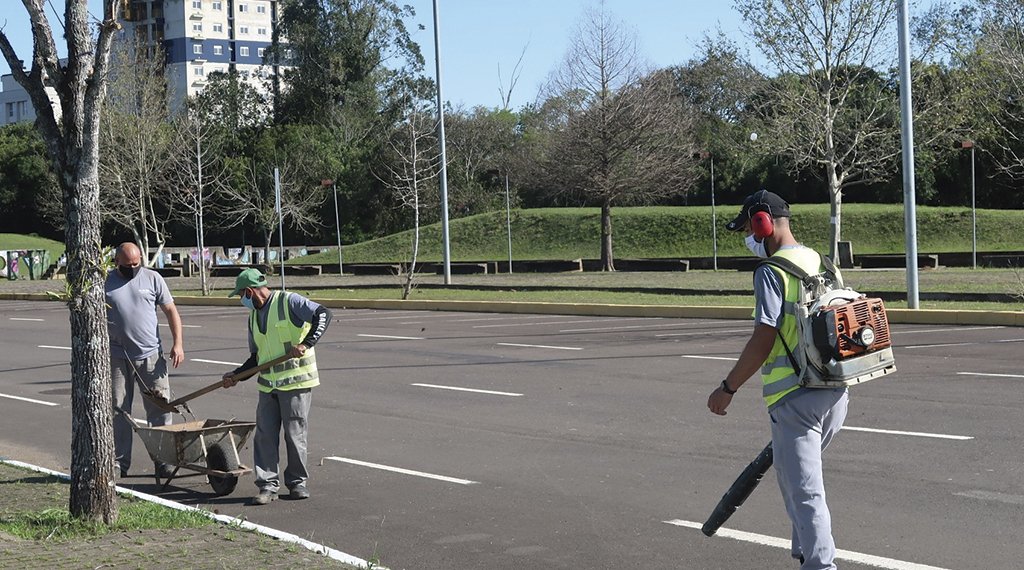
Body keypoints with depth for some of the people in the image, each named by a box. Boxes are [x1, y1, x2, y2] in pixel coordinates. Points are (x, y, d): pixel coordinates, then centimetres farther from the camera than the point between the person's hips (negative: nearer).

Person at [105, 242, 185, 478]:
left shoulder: (152, 278, 4)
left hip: (151, 356, 0)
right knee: (118, 412, 5)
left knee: (160, 410, -1)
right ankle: (119, 463, 13)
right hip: (118, 358, 0)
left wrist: (177, 344, -4)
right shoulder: (105, 282, 3)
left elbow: (171, 311, 6)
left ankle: (163, 461, 6)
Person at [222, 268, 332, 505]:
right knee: (265, 435, -1)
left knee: (295, 434, 0)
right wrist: (236, 375, 9)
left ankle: (297, 482, 14)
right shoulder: (254, 317, 18)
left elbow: (323, 314, -16)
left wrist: (306, 344, -25)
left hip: (295, 381, -7)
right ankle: (268, 485, 3)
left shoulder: (289, 302, -5)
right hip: (268, 385, 7)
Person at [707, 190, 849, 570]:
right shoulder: (820, 262, 13)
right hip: (835, 391, 8)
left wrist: (727, 388, -7)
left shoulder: (772, 271, -12)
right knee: (793, 472, 24)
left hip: (795, 396, -8)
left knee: (804, 489, -5)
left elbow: (763, 341, -16)